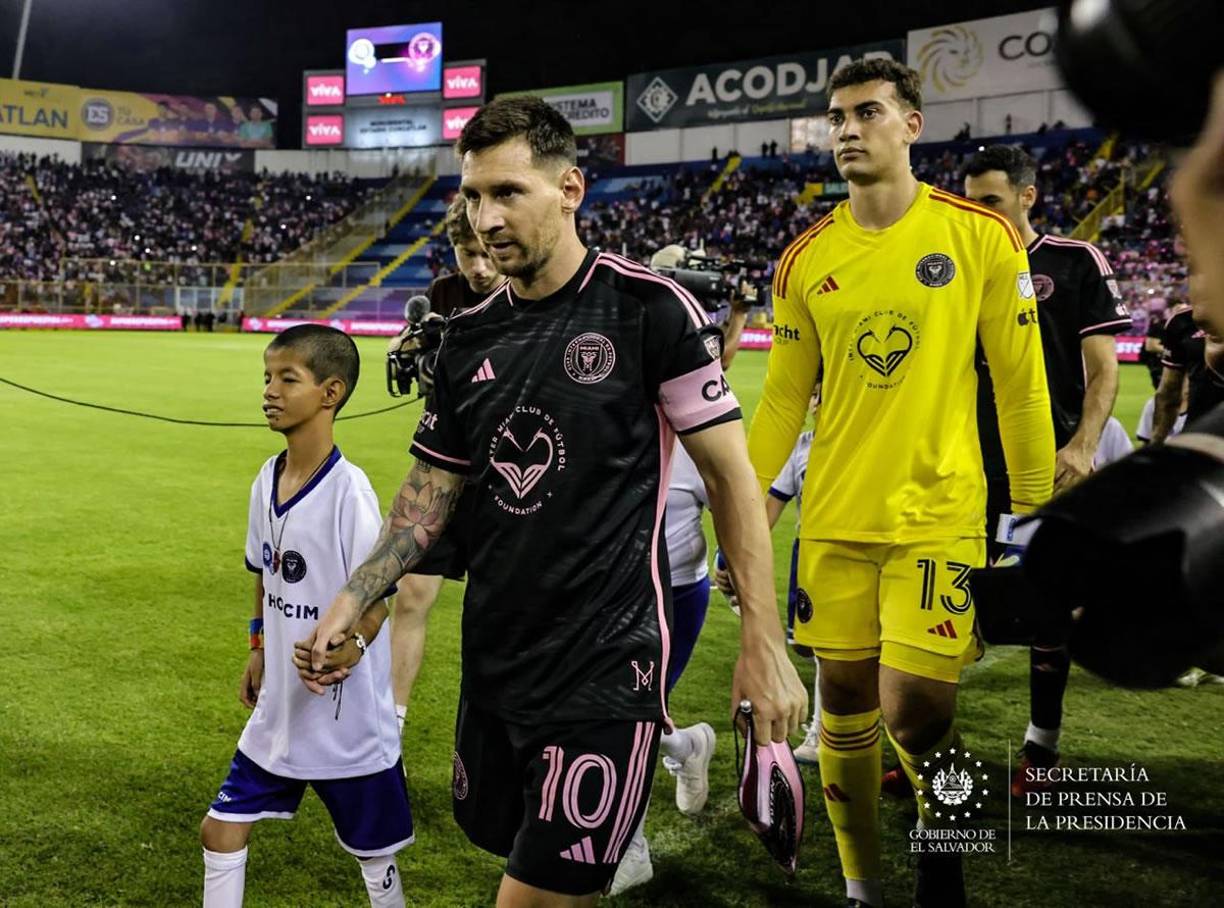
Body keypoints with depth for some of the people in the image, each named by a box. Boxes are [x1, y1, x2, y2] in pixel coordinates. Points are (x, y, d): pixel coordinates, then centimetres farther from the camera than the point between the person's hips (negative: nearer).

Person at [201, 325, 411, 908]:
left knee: (374, 855, 9)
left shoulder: (348, 489, -20)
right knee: (221, 830, 10)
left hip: (348, 717, -6)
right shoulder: (266, 482, 2)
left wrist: (347, 644, -34)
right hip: (280, 708, 7)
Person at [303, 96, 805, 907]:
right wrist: (352, 601, 3)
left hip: (607, 665, -6)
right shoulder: (470, 337, 6)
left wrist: (763, 640, -10)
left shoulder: (649, 308, -10)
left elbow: (729, 473, -8)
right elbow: (434, 489, 13)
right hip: (494, 660, 6)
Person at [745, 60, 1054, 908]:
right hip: (834, 520, 3)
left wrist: (1034, 510, 1)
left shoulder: (981, 236, -4)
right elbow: (783, 400, 8)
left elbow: (1020, 386, 0)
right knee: (845, 700, 10)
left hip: (939, 514, -3)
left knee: (913, 708, -8)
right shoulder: (804, 260, 3)